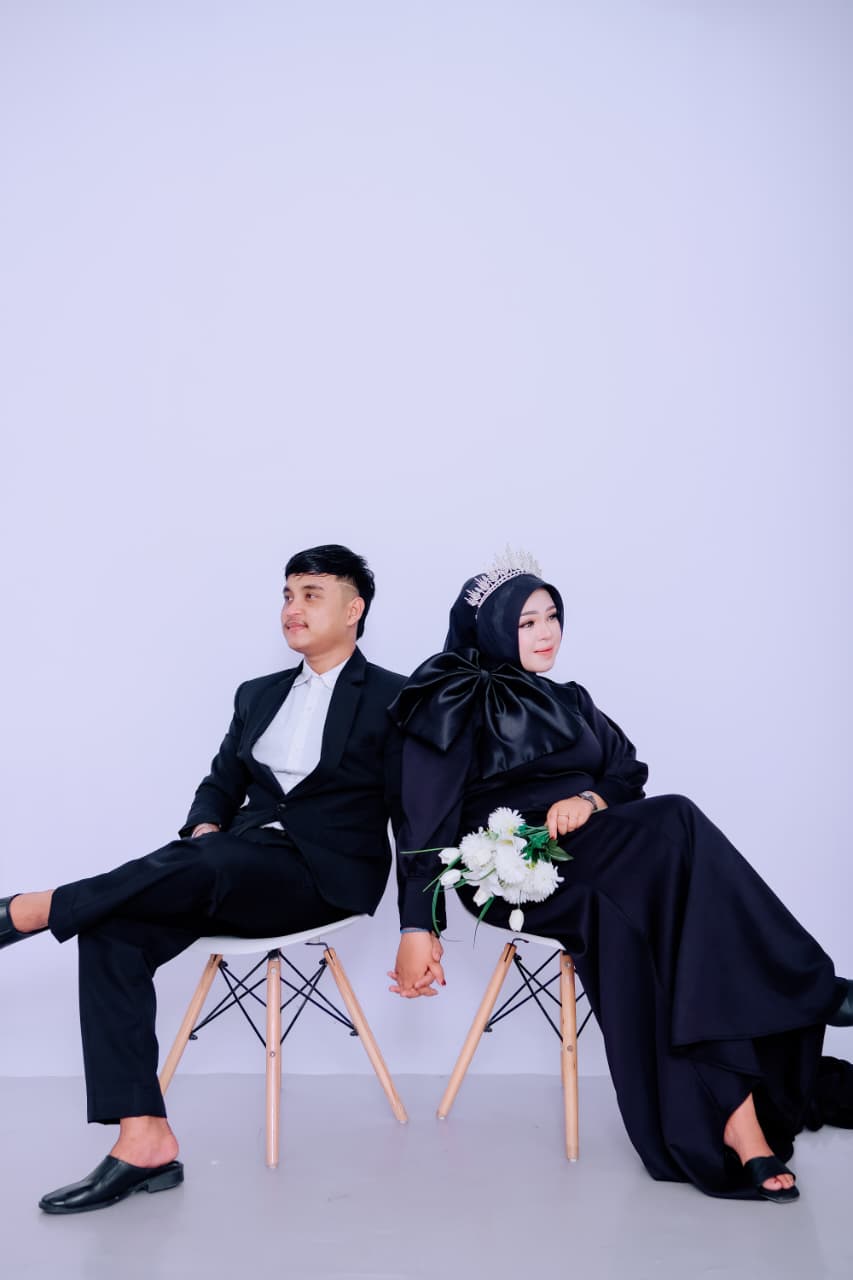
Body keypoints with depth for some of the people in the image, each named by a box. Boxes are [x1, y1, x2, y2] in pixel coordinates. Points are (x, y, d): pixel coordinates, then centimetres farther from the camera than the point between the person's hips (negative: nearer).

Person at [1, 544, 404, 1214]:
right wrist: (205, 827, -2)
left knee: (201, 867, -36)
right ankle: (145, 1143, -25)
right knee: (114, 932, -21)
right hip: (237, 870, 6)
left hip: (325, 876, -6)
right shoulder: (259, 695, 21)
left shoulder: (392, 699, 3)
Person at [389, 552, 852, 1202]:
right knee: (675, 826, -29)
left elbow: (628, 770, 14)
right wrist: (418, 927, -13)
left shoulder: (570, 702, 26)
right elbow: (428, 820, -2)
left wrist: (592, 798, -11)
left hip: (585, 856, 5)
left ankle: (728, 1110, -37)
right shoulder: (454, 706, 7)